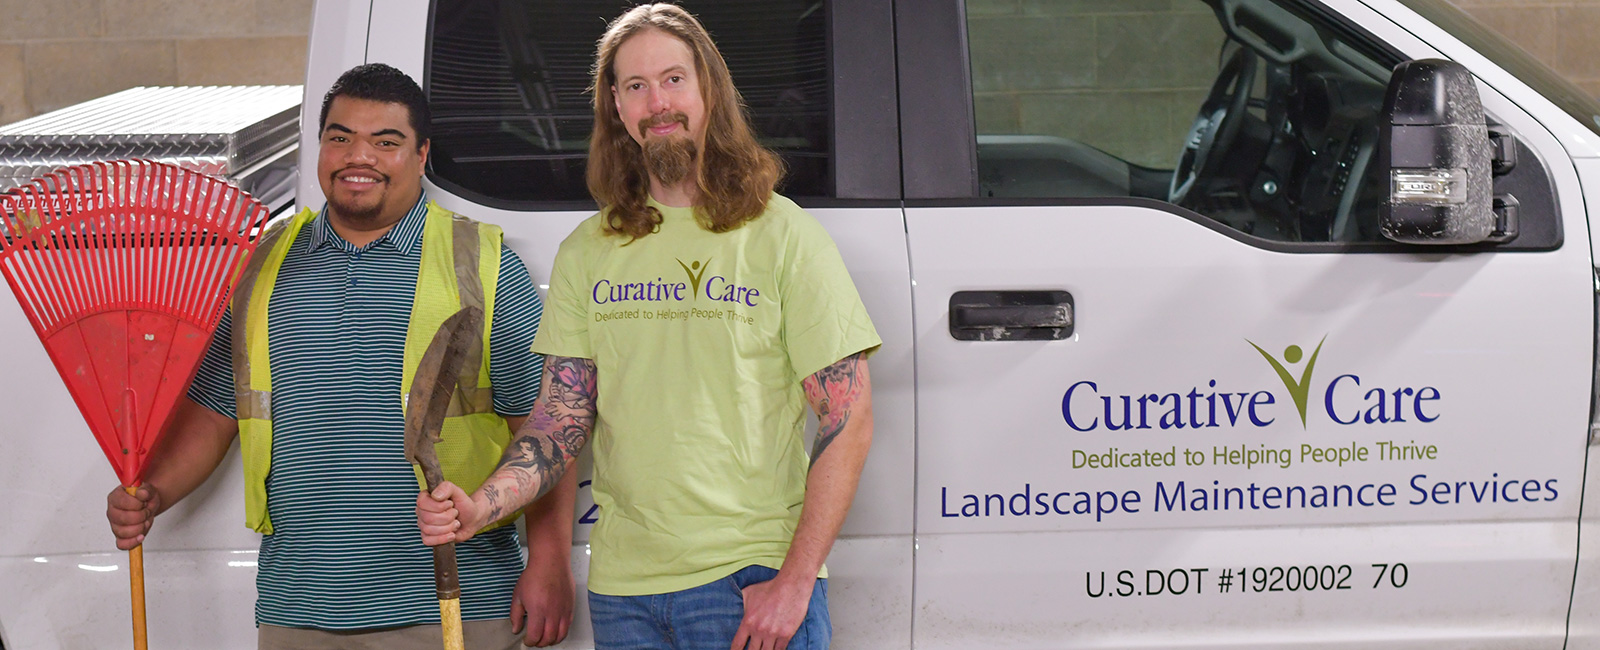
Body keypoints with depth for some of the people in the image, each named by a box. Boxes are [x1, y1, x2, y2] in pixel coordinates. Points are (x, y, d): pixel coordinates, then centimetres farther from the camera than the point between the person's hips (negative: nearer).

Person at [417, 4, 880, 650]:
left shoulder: (784, 236, -3)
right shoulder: (585, 253, 8)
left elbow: (848, 422, -6)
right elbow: (563, 417, 6)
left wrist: (794, 582, -13)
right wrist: (481, 506, -13)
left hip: (751, 578, -3)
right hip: (621, 584, 4)